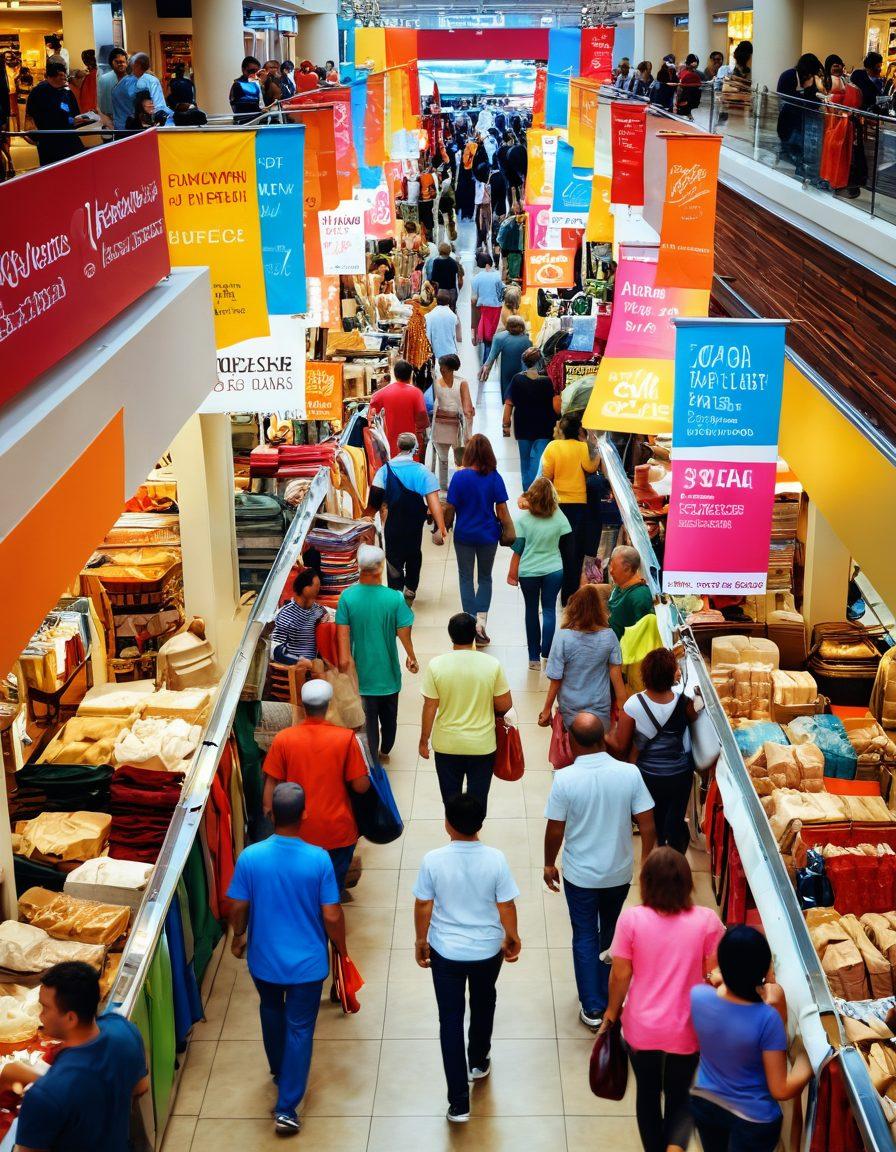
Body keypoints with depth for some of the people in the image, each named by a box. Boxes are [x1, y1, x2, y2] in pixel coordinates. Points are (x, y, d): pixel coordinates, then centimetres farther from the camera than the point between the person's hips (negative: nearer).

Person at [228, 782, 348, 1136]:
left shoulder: (249, 857, -17)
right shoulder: (319, 859, -21)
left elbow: (238, 908, -7)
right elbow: (332, 915, -15)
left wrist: (238, 938, 14)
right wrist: (341, 950, 3)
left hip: (264, 958, 2)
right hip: (307, 961, -2)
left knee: (271, 1011, 29)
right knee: (300, 1029, 12)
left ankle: (279, 1071, 51)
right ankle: (286, 1109, 14)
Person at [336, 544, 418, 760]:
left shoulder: (347, 596, -14)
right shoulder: (395, 598, -16)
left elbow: (343, 631, -14)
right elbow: (404, 633, -10)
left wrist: (344, 658, -8)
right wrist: (411, 657, 6)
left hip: (363, 671, -1)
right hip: (388, 670, 1)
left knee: (368, 718, 9)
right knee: (389, 715, 23)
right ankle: (385, 751, 42)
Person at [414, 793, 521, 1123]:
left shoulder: (433, 860, -18)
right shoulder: (495, 859, -17)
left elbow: (423, 906, -9)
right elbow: (506, 906, -9)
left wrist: (420, 941, 8)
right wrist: (513, 937, 9)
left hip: (446, 951, -1)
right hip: (488, 949, 2)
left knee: (451, 1019, 7)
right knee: (483, 1004, 29)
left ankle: (459, 1102, 6)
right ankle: (478, 1062, 50)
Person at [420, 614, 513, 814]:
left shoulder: (436, 665, -16)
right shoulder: (492, 665, -15)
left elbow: (430, 708, -10)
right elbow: (505, 705, -7)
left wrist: (423, 740, 3)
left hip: (447, 745, 0)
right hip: (482, 745, 0)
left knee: (451, 797, 19)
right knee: (478, 797, 17)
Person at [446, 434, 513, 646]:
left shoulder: (459, 476, -14)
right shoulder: (494, 477, -10)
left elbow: (451, 507, -9)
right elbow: (502, 511, -7)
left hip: (464, 534, -1)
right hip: (488, 535, 1)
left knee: (466, 577, 13)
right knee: (485, 577, 16)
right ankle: (481, 620, 2)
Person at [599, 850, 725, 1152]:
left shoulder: (631, 919, -17)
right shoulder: (707, 920, -15)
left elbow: (620, 975, -9)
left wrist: (611, 1012, 10)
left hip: (642, 1028, 0)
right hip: (686, 1031, 0)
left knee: (648, 1095, 22)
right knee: (679, 1096, 18)